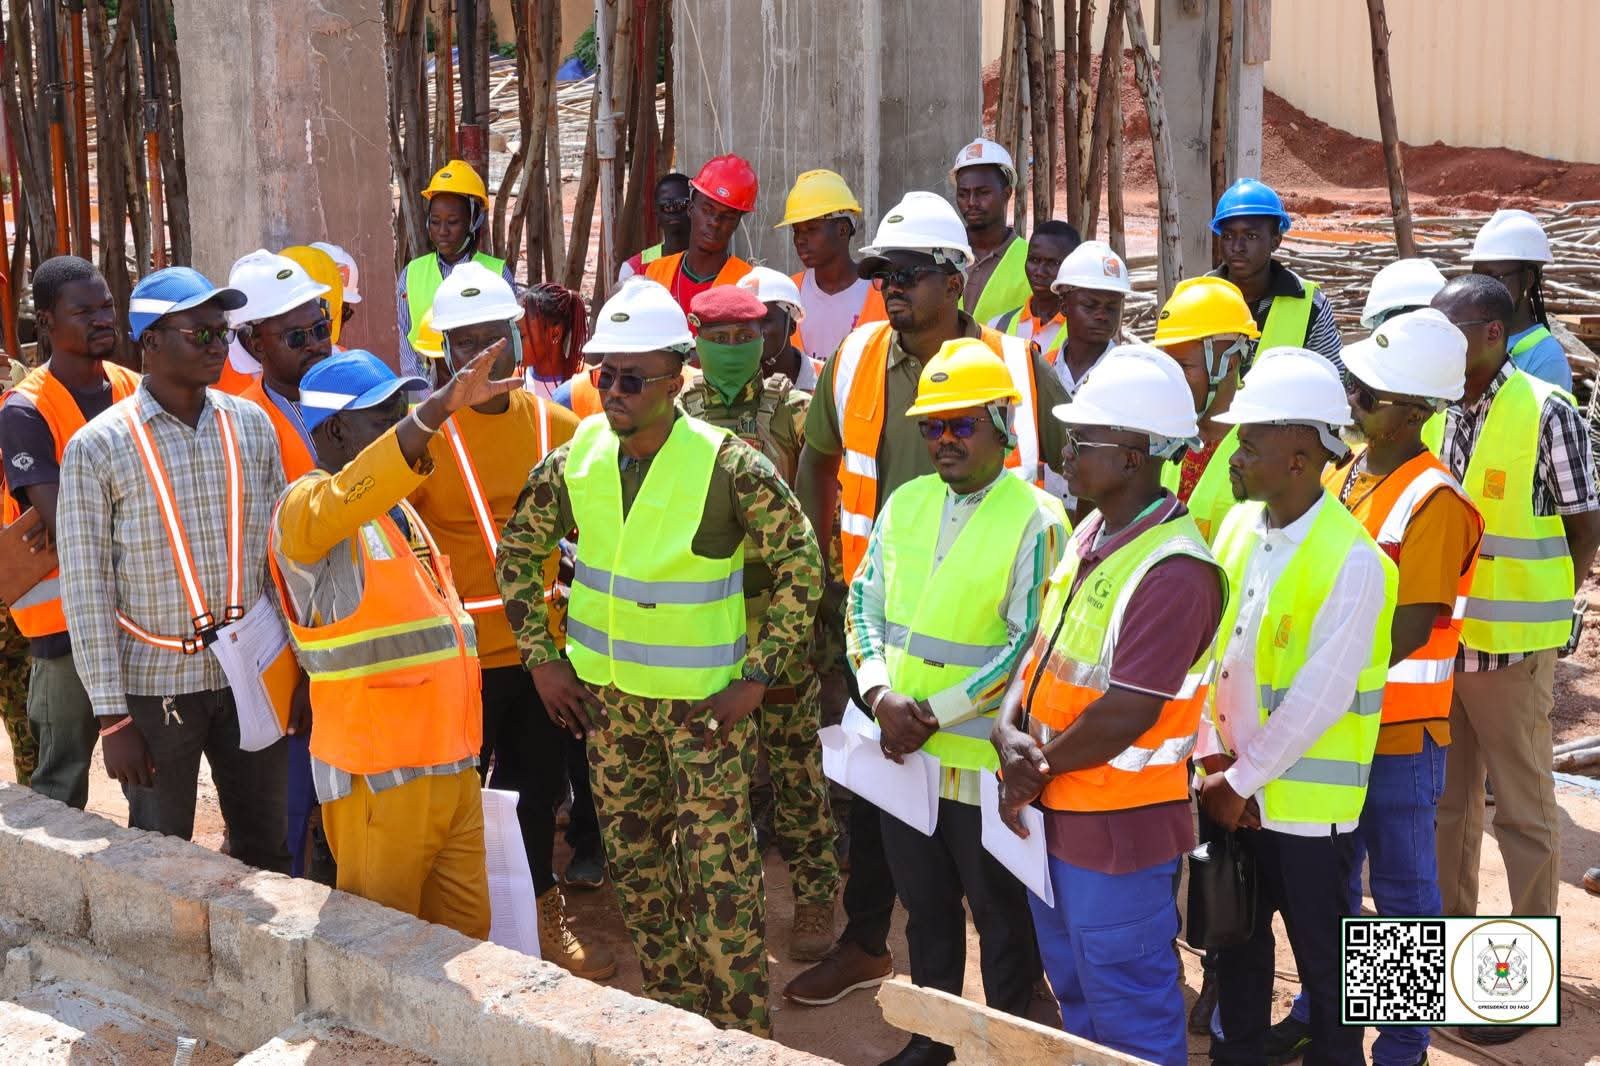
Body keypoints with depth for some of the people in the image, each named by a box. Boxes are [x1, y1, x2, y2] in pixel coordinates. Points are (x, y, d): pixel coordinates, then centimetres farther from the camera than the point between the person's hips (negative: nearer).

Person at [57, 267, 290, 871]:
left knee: (268, 852, 11)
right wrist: (112, 717, -9)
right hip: (155, 685, -3)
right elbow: (85, 588, -7)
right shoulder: (98, 447, -8)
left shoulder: (251, 424, 2)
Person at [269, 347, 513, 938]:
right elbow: (345, 500, -35)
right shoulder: (305, 506, -11)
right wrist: (436, 410, -46)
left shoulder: (399, 508, 17)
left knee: (466, 934, 14)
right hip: (379, 777, -8)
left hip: (452, 764, 8)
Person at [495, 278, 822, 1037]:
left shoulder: (727, 465, -17)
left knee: (719, 873, -3)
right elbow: (519, 554, 10)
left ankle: (742, 1031, 11)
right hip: (607, 694, 5)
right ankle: (672, 1008, 32)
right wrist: (541, 656, 4)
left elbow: (800, 568, -11)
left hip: (703, 700, -5)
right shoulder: (575, 460, -4)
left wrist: (757, 675, -13)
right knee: (634, 862, 15)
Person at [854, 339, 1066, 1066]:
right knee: (925, 908, 20)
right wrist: (881, 695, -10)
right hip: (901, 751, 6)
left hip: (983, 759, -5)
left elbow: (1029, 645, -17)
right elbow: (865, 602, 6)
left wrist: (934, 716, -17)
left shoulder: (1036, 520, -13)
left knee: (1001, 918, 11)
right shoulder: (905, 502, 5)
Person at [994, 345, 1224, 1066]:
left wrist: (1037, 770, -13)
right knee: (1073, 991, 25)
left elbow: (1125, 715, -26)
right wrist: (1010, 729, -9)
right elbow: (1044, 644, 9)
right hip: (1057, 814, 9)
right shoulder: (1090, 534, 5)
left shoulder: (1173, 571, -25)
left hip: (1119, 826, -9)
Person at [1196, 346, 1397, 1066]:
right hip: (1228, 790, 6)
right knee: (1234, 944, 20)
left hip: (1305, 803, -6)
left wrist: (1243, 779, -15)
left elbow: (1319, 696, -21)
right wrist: (1212, 758, -5)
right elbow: (1207, 647, 3)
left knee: (1323, 960, 10)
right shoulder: (1238, 526, 2)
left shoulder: (1352, 562, -19)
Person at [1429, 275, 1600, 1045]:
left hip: (1509, 647, -6)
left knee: (1523, 810, 5)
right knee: (1448, 802, 17)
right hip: (1438, 639, 6)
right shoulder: (1439, 412, 5)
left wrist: (1537, 604, -4)